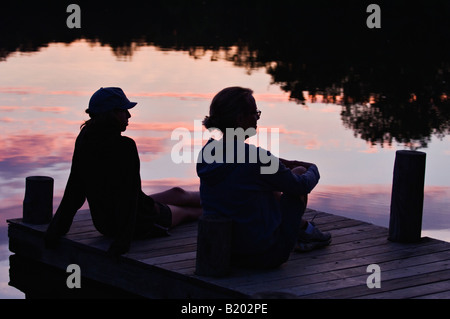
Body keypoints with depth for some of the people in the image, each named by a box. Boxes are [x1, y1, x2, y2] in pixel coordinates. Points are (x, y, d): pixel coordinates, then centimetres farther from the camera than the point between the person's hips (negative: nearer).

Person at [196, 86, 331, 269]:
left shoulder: (207, 152, -3)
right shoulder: (256, 157, -24)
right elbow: (302, 185, -7)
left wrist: (279, 164, 25)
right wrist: (313, 170, 16)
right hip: (263, 257, -6)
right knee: (299, 172, 14)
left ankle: (301, 227, 47)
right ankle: (304, 229, 38)